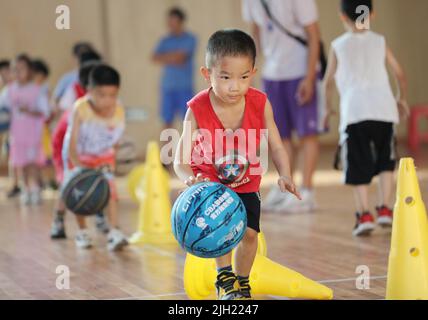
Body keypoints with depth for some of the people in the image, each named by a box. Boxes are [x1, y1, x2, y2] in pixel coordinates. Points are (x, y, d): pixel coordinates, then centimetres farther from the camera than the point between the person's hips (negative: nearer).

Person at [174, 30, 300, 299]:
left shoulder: (260, 104, -20)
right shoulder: (197, 110, -26)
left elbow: (276, 146, -10)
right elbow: (181, 160, -26)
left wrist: (285, 176, -27)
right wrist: (190, 179, -48)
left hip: (246, 184, 2)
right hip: (209, 183, -2)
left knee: (249, 232, -3)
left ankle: (242, 283, 23)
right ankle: (224, 277, -4)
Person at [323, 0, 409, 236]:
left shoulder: (338, 46, 11)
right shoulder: (380, 42, 14)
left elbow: (329, 81, 10)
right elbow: (400, 74, 14)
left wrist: (329, 108, 24)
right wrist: (402, 99, 31)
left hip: (354, 110, -2)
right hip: (383, 106, 2)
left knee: (358, 165, 3)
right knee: (385, 161, 18)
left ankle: (364, 214, -6)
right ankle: (385, 208, 11)